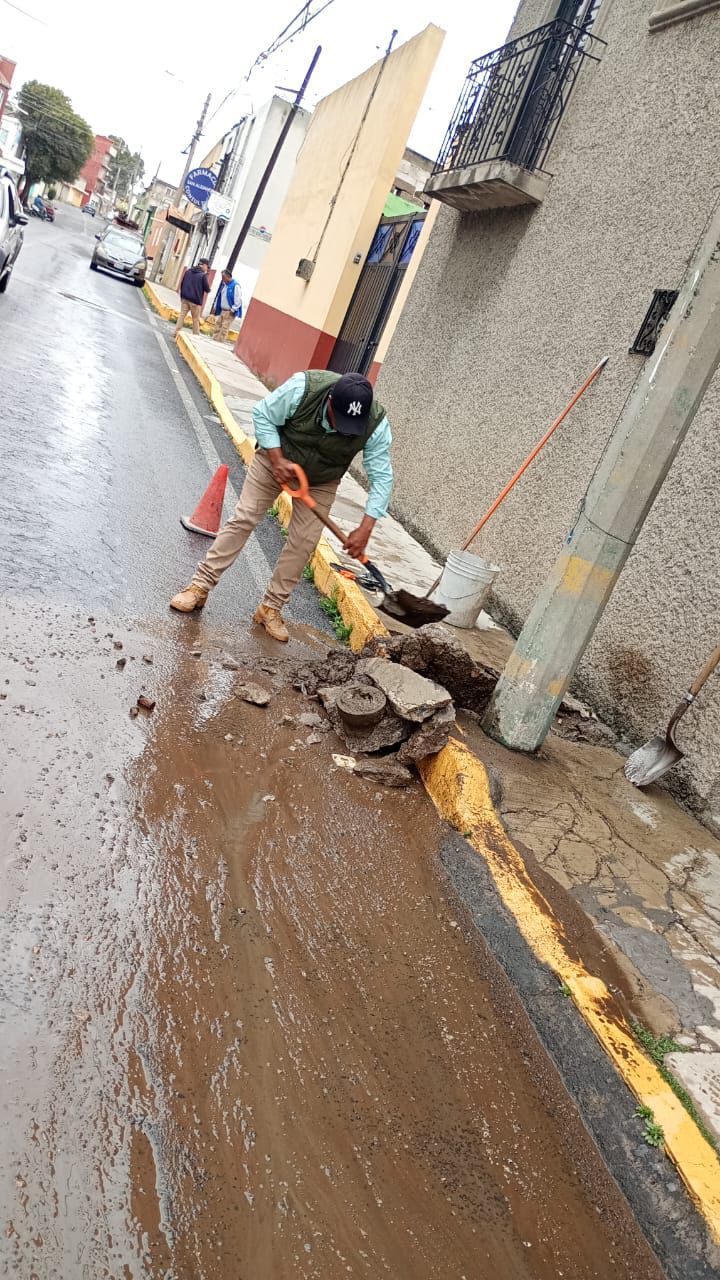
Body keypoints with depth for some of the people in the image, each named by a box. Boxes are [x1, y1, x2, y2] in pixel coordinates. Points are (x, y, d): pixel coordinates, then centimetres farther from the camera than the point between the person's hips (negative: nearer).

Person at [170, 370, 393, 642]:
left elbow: (382, 477, -25)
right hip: (276, 459, -1)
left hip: (321, 482, 1)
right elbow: (263, 415, -20)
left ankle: (271, 608, 7)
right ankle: (201, 585, 3)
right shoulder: (302, 387, -35)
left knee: (303, 542, -5)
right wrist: (277, 460, -29)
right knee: (243, 518, -5)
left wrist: (365, 528, -32)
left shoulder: (376, 424, -30)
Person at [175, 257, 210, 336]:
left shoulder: (188, 271, 9)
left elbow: (182, 284, 13)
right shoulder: (203, 275, -10)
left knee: (182, 315, 5)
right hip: (195, 300, -5)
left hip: (185, 298, 5)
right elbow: (207, 290, -7)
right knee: (196, 319, 5)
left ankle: (177, 332, 0)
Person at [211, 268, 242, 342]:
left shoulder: (235, 286, -15)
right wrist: (215, 307, 16)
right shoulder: (224, 284, 11)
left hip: (229, 312, -8)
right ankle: (214, 341, 14)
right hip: (222, 310, 8)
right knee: (217, 326, 9)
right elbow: (219, 296, 19)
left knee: (224, 329, -8)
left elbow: (239, 300, -17)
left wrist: (233, 309, -18)